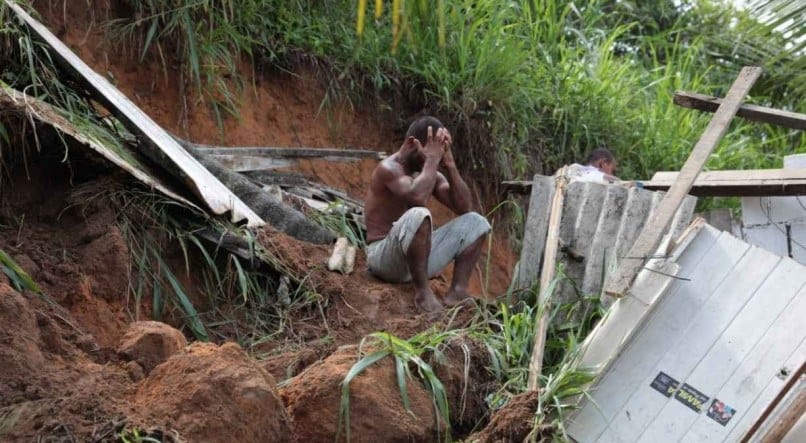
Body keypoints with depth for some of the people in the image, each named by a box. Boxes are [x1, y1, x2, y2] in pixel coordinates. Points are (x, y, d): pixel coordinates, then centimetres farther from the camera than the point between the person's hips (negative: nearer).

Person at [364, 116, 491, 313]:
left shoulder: (433, 174, 10)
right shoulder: (389, 169, -14)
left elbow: (464, 207, 0)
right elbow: (417, 196, -33)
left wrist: (449, 165, -8)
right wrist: (432, 159, -22)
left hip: (419, 256, 8)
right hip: (384, 258, -8)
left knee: (475, 222, 4)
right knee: (418, 215, -36)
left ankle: (458, 291, -9)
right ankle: (422, 292, -24)